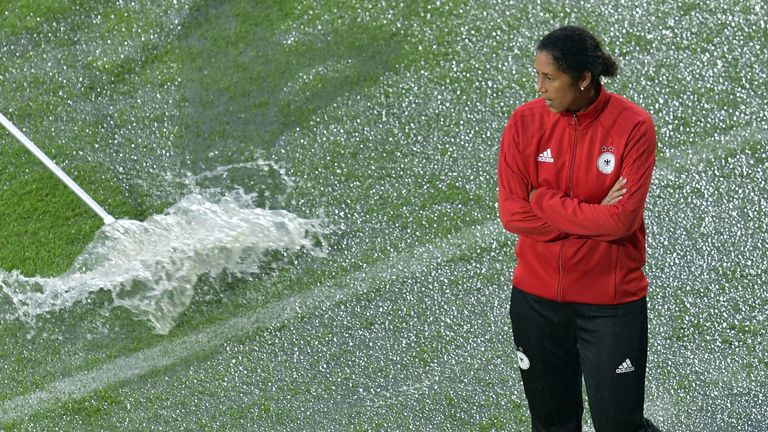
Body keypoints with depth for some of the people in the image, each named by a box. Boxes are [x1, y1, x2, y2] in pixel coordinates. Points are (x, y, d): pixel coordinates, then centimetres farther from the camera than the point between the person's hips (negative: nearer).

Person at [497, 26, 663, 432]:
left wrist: (545, 199, -13)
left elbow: (621, 220, -21)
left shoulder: (634, 126, -14)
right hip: (536, 299, 3)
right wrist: (591, 216, -15)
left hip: (612, 303, -3)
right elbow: (512, 214, -10)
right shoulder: (525, 122, -6)